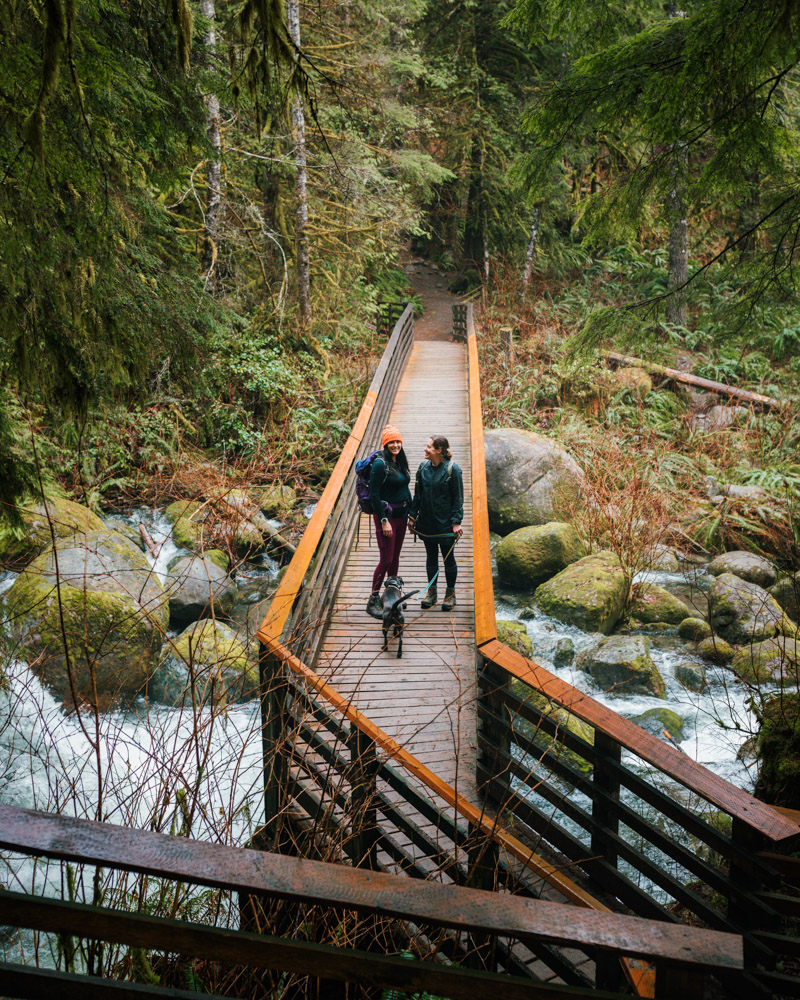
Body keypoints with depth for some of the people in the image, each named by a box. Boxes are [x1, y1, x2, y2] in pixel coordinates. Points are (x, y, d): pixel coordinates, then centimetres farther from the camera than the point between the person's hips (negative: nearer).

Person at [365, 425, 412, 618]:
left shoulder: (400, 462, 9)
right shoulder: (380, 464, -15)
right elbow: (374, 495, -17)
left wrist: (412, 513, 14)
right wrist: (384, 521, -19)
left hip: (401, 515, 8)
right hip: (386, 515, -8)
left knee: (395, 558, 15)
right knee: (386, 560, -6)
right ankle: (373, 601, 4)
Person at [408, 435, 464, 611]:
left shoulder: (452, 469, -11)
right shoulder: (423, 468, 4)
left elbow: (458, 498, -9)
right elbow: (418, 494, 12)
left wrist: (456, 522, -12)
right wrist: (412, 516, 9)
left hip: (445, 522, -5)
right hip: (426, 521, 5)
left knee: (448, 557, 6)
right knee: (431, 556, 13)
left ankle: (450, 593, 20)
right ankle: (432, 591, 26)